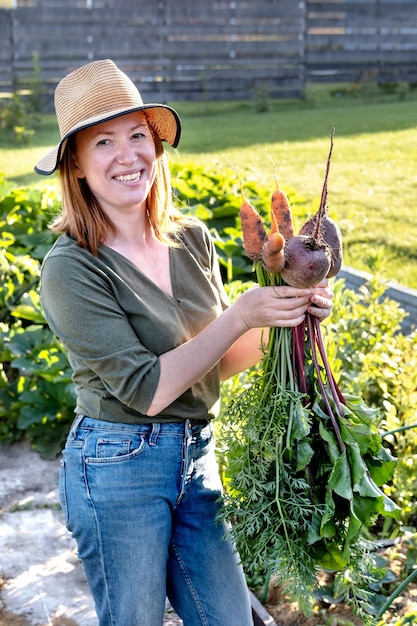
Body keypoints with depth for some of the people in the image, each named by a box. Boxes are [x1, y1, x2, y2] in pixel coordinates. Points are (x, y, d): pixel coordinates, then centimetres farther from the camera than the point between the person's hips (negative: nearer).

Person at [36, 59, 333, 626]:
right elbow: (147, 389, -20)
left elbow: (219, 363, 9)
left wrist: (289, 310, -6)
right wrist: (240, 316, -21)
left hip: (197, 455, 6)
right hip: (118, 467, -5)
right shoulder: (71, 270, -16)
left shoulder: (193, 240, 2)